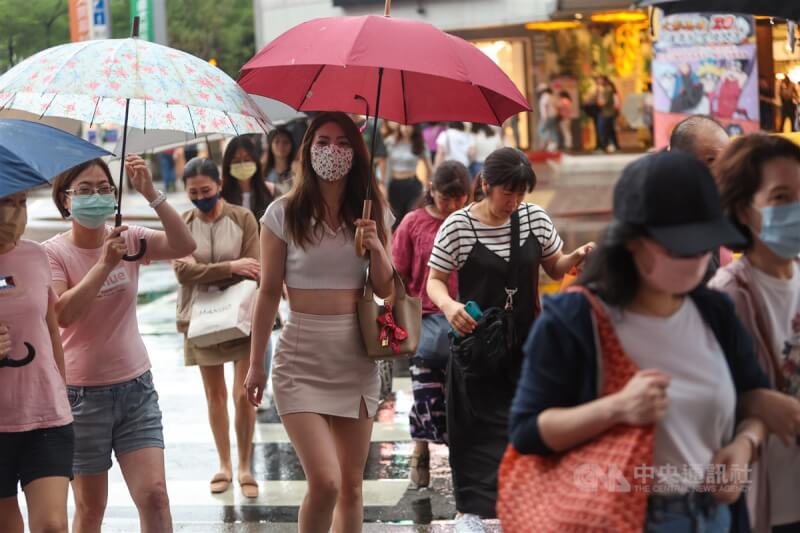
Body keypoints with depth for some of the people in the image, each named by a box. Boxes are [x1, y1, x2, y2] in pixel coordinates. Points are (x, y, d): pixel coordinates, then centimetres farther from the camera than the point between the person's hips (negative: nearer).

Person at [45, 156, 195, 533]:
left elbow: (184, 245, -16)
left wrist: (151, 194, -26)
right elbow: (63, 314, -24)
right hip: (83, 392, -2)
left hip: (135, 385, 2)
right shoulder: (53, 253, -8)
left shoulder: (129, 239, 2)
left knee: (154, 495, -9)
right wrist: (104, 264, -29)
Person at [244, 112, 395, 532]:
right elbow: (269, 293, 0)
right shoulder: (284, 213, -4)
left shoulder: (372, 213, 6)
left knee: (351, 484, 8)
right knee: (325, 482, -15)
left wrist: (377, 248, -11)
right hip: (302, 359, -4)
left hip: (356, 357, 4)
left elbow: (385, 289, 8)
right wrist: (255, 364, 2)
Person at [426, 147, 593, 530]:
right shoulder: (458, 226, -9)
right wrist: (448, 305, -23)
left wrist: (575, 258, -8)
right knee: (478, 428, -2)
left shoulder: (535, 218, 1)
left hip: (526, 343, 3)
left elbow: (554, 268, 14)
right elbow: (435, 280, -2)